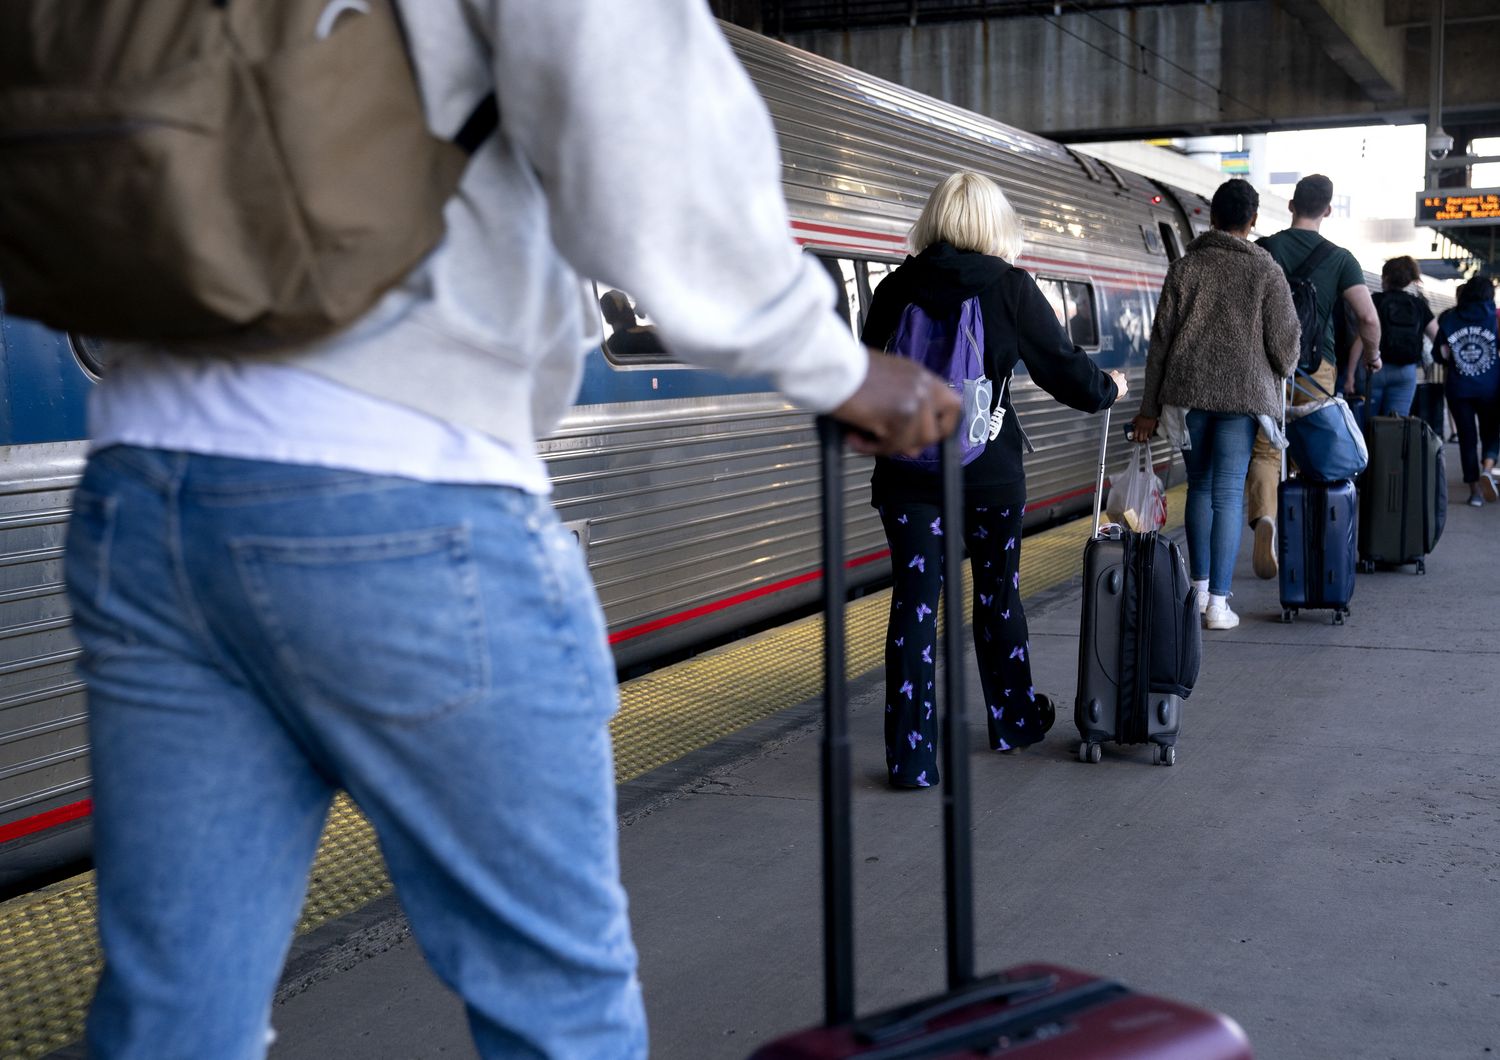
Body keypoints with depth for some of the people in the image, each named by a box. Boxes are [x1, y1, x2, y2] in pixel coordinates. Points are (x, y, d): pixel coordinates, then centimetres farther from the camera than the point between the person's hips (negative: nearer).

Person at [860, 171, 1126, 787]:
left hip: (908, 472, 1)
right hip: (990, 472, -1)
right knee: (998, 593, 17)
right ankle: (1014, 719, 34)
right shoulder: (1008, 285, -4)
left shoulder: (897, 287, 2)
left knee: (914, 603, 2)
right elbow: (1060, 365, 2)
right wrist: (1106, 389, 22)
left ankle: (911, 757, -1)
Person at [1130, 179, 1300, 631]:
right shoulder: (1266, 271, -1)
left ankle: (1200, 587, 22)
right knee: (1229, 495, -1)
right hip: (1244, 394, -2)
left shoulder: (1184, 267, 4)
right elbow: (1285, 341, 0)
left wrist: (1149, 407, 6)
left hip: (1188, 392, 2)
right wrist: (1280, 374, 23)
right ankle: (1218, 603, -2)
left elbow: (1161, 339, 3)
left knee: (1200, 487, 16)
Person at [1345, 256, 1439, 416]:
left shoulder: (1376, 301, -3)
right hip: (1406, 372, 3)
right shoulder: (1419, 305, 7)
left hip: (1374, 368, -2)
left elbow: (1361, 340, -8)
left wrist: (1350, 375, -7)